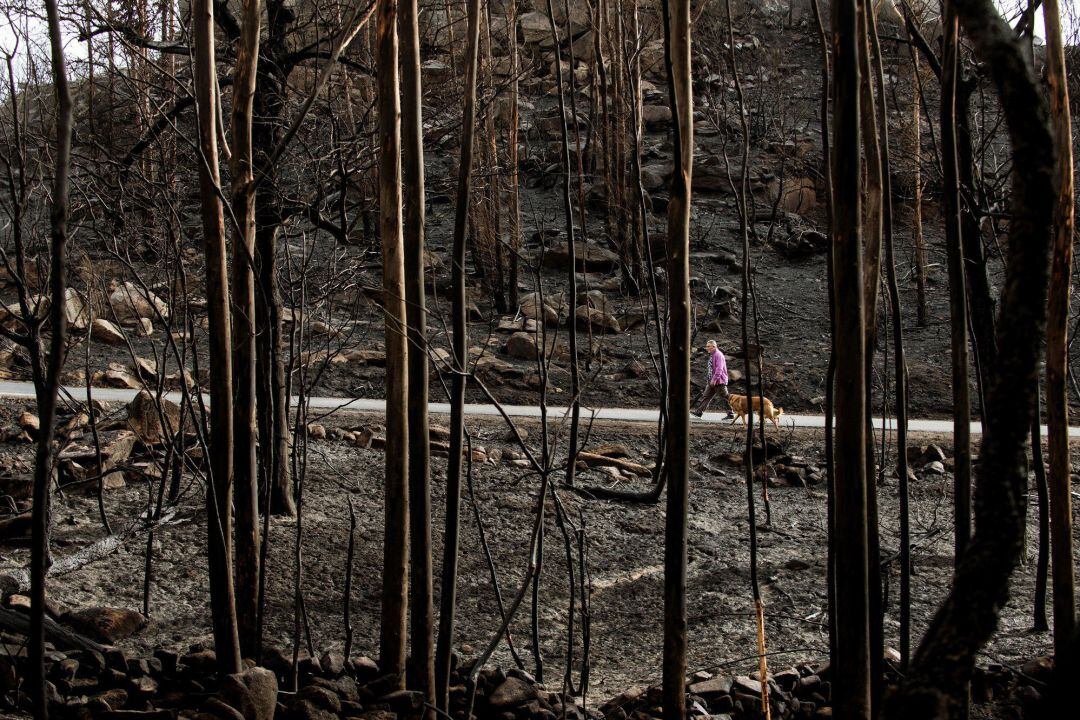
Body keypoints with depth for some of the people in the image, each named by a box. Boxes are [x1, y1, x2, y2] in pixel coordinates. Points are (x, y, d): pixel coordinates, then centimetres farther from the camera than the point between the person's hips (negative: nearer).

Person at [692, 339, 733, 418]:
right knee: (706, 396, 4)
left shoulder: (718, 355, -15)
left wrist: (714, 380, -26)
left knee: (725, 397, -1)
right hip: (712, 381, 10)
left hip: (719, 382, -10)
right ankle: (699, 412, 2)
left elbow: (719, 369, -24)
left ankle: (730, 414, 5)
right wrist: (710, 380, 22)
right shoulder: (712, 355, 15)